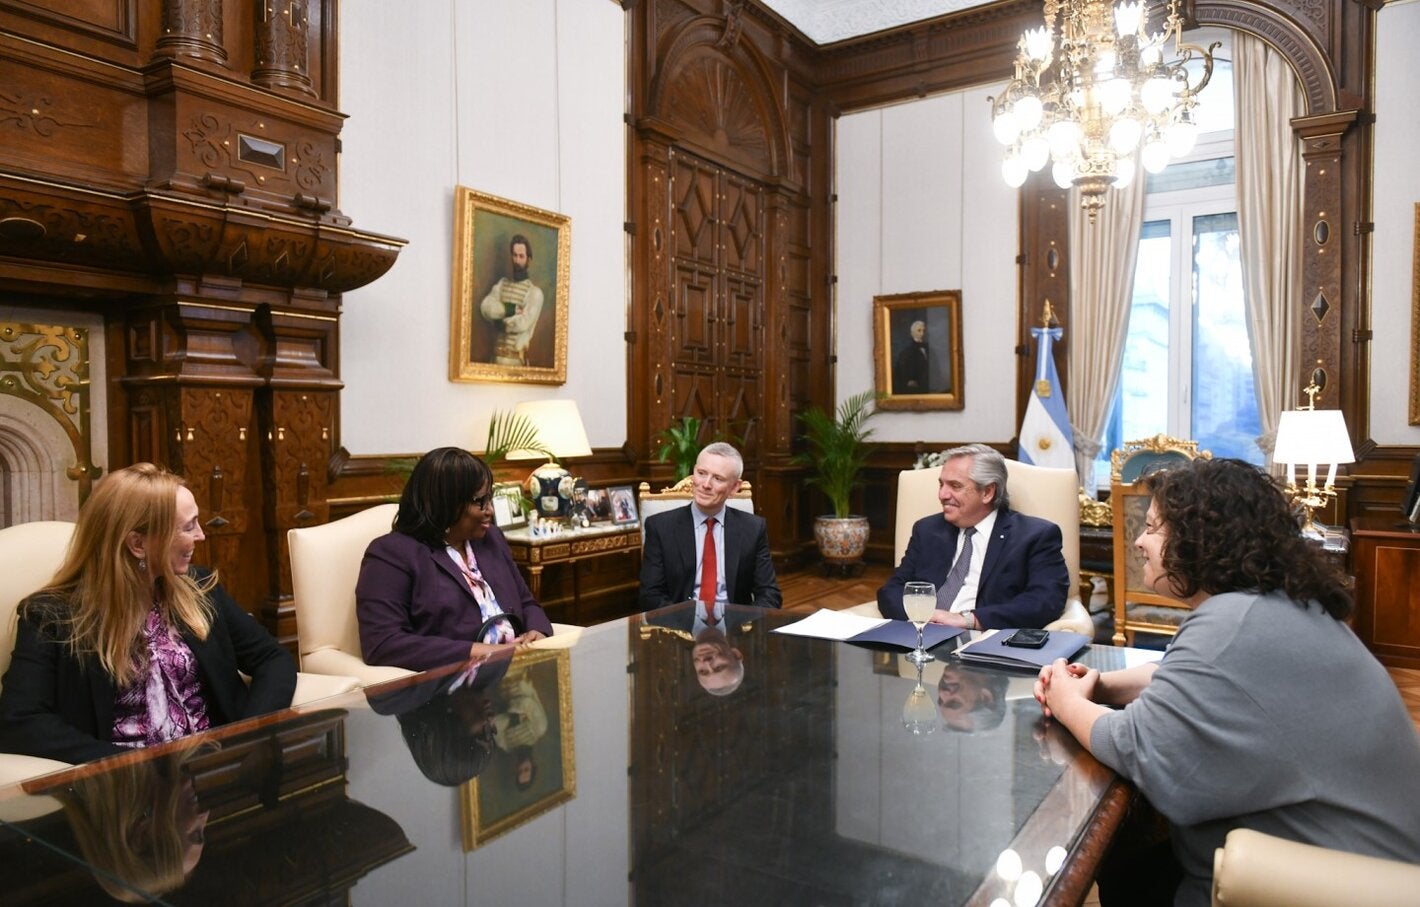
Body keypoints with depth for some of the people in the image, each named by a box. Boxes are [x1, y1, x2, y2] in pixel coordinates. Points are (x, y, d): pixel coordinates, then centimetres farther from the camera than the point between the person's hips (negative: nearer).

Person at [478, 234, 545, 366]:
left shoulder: (534, 292, -4)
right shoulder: (502, 283, 13)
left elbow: (523, 323, -15)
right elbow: (485, 307, -3)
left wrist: (501, 323, -3)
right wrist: (509, 309, -14)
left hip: (516, 356, -4)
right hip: (497, 353, 4)